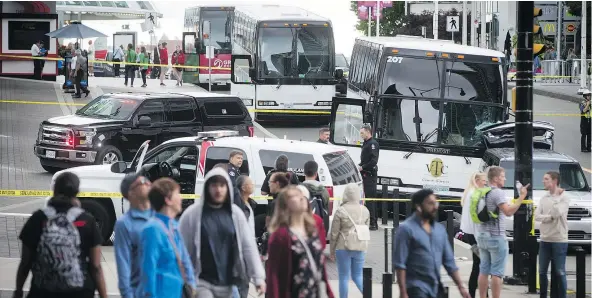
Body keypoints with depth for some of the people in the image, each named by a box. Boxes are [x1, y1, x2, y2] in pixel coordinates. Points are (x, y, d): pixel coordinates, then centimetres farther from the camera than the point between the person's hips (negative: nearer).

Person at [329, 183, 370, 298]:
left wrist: (332, 250, 4)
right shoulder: (365, 211, 1)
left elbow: (334, 233, -7)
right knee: (357, 275, 14)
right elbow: (367, 230, 8)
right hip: (360, 247, 4)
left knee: (344, 277, 6)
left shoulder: (340, 211, -11)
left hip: (344, 247, -4)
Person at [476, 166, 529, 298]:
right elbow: (508, 212, -25)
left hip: (482, 236, 8)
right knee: (497, 273, -5)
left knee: (483, 271, 10)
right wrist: (522, 197, -23)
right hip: (496, 237, -8)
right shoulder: (497, 193, -14)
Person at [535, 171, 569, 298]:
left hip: (559, 240, -5)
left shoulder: (564, 198, -6)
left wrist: (556, 197, -11)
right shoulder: (544, 198, 9)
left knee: (560, 273, -2)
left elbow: (557, 213, -20)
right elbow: (536, 216, 0)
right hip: (545, 240, 5)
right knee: (542, 272, 9)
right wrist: (550, 217, -13)